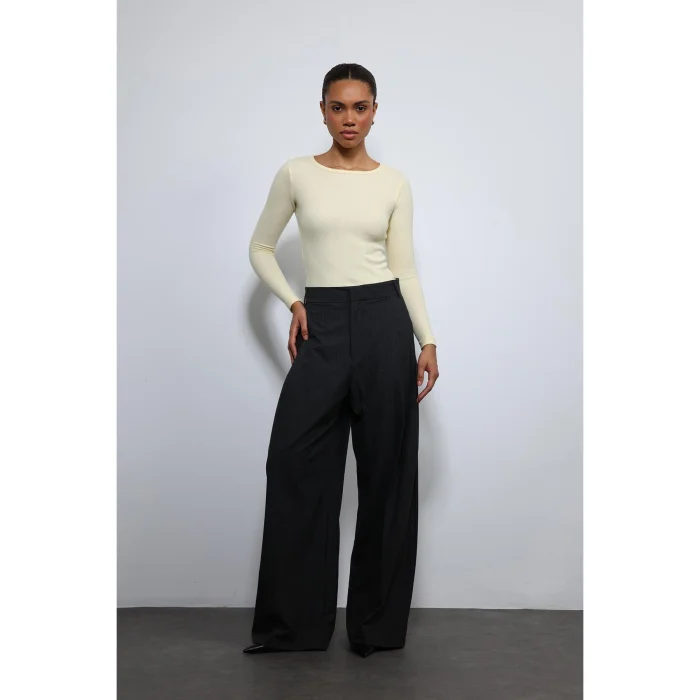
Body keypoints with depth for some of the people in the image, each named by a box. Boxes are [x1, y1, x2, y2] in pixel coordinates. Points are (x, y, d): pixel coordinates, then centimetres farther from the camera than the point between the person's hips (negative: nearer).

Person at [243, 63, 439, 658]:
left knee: (386, 469, 4)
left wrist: (427, 341, -2)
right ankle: (294, 622, 14)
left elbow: (406, 268, 6)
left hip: (384, 322, 0)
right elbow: (261, 248, 13)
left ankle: (378, 622, 19)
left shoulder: (394, 182, 5)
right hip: (322, 326, 0)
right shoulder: (296, 174, 4)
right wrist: (293, 303, 0)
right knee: (296, 463, -2)